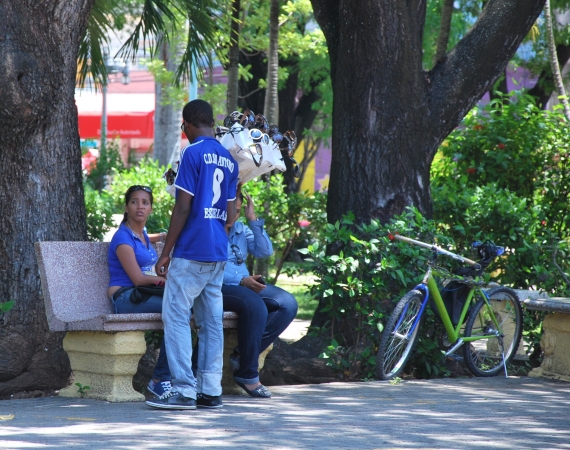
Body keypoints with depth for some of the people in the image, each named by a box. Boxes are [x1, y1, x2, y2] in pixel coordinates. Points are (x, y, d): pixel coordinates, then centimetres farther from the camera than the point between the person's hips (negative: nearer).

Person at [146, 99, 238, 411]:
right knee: (211, 320, 8)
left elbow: (183, 208, -13)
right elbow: (230, 216, 14)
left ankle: (184, 390, -10)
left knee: (175, 316, -5)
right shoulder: (229, 160, 13)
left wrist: (165, 253, -9)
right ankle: (210, 390, 7)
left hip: (191, 253, -8)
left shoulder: (193, 154, -9)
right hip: (218, 254, 8)